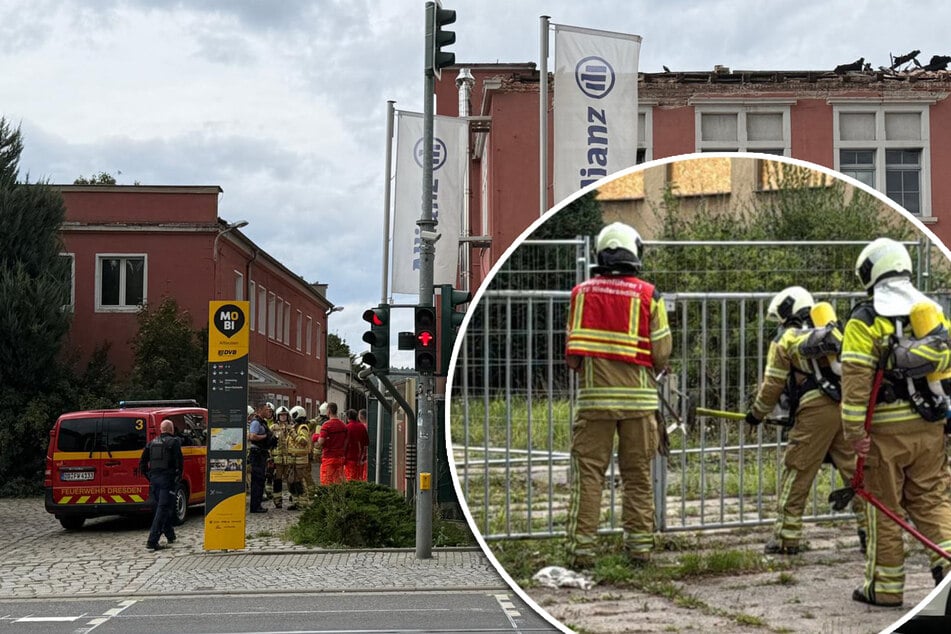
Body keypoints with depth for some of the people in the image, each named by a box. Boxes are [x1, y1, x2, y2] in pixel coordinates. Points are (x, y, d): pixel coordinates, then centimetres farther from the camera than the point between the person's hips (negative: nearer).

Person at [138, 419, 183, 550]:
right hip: (167, 479, -6)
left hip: (154, 479, 6)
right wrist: (178, 477, -3)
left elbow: (142, 463, 13)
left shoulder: (152, 443, 14)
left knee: (163, 507, 21)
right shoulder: (174, 442, -4)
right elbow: (179, 462, -14)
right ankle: (152, 541, -15)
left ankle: (170, 535, 32)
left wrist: (149, 477, 17)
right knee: (163, 509, -7)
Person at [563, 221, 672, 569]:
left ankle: (581, 549, 2)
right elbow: (662, 354, -2)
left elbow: (572, 355, 2)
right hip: (638, 397, 0)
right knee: (638, 475, 9)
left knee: (587, 473, 4)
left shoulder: (581, 293, 1)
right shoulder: (648, 295, -3)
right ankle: (639, 547, 13)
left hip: (594, 396, 0)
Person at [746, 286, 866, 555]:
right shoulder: (832, 331, 23)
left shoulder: (785, 339, 7)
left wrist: (757, 413, 20)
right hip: (847, 408, 5)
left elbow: (772, 385, 5)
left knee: (796, 473, 2)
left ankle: (786, 538, 5)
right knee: (855, 471, 9)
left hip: (815, 410, -5)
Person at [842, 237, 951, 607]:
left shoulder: (865, 321, -9)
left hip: (885, 429, -5)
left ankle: (885, 587, 13)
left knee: (884, 508, 5)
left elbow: (856, 379, -15)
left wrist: (854, 432, -12)